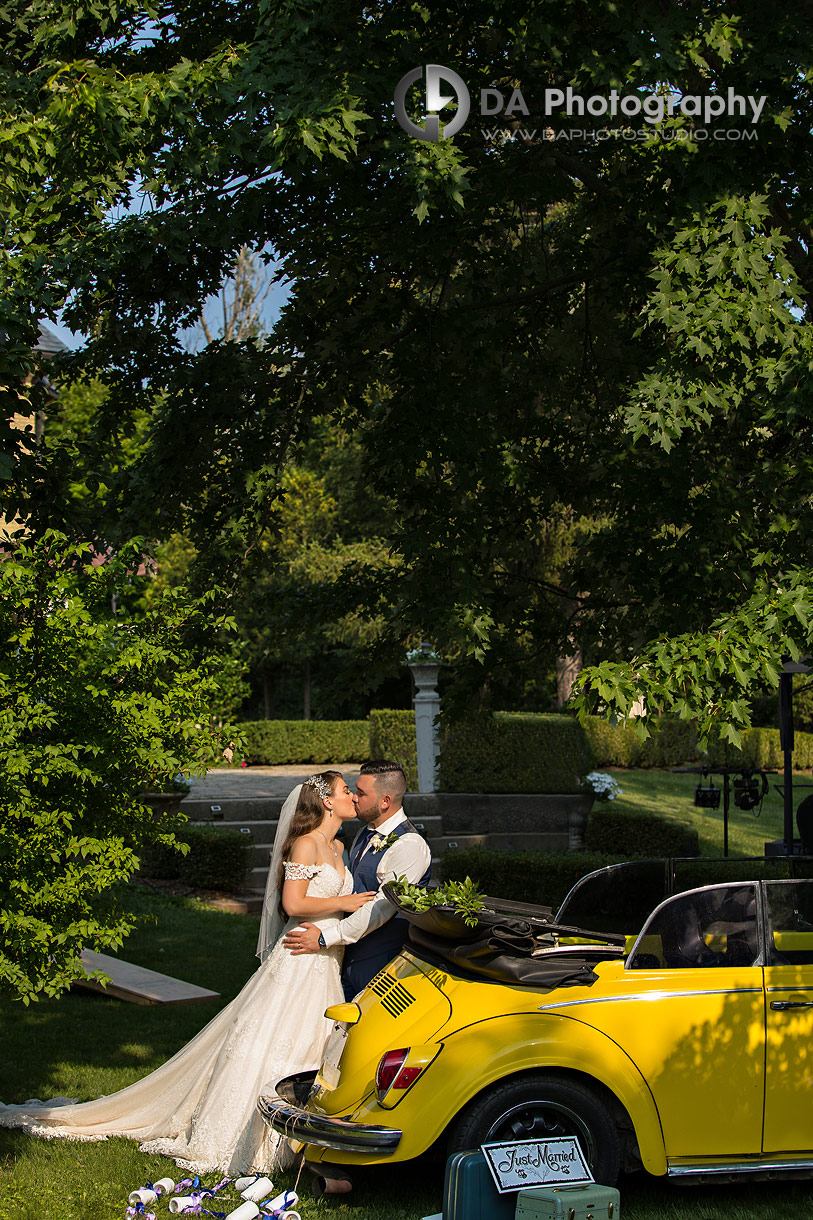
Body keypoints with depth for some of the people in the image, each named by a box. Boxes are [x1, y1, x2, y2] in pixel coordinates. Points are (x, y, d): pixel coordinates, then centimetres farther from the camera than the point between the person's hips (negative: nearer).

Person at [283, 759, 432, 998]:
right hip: (351, 958, 8)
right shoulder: (366, 834, 12)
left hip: (381, 963, -8)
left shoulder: (408, 845, -18)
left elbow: (381, 908, -23)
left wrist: (325, 938, -22)